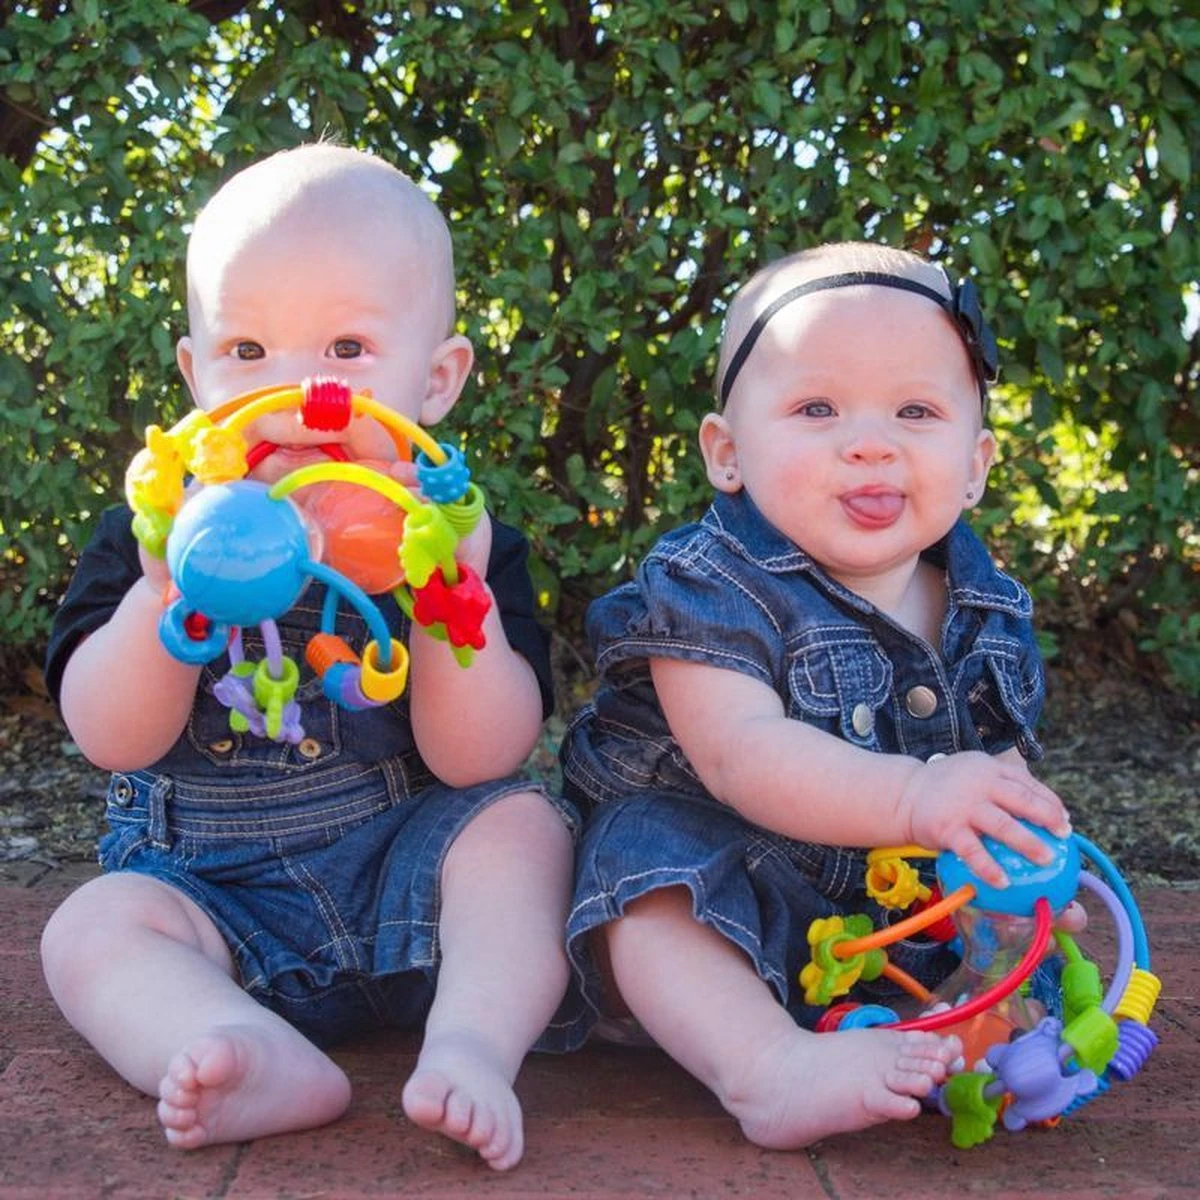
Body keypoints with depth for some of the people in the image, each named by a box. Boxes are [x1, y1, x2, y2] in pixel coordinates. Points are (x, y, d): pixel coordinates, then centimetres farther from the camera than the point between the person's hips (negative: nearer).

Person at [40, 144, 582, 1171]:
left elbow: (481, 761, -15)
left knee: (522, 823, -23)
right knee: (91, 930, -23)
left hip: (406, 880, 0)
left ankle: (471, 1046, -33)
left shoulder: (458, 538, -7)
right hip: (218, 898, 1)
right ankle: (274, 1067, -43)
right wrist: (165, 595, -31)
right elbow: (112, 740, -13)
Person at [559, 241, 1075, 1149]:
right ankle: (770, 1067, -46)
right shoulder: (711, 588, -18)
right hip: (721, 879, -5)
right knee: (652, 856, -33)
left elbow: (1003, 770, 6)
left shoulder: (987, 614, 1)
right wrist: (911, 795, -45)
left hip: (900, 912, 6)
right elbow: (742, 754, -31)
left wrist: (1027, 862, -17)